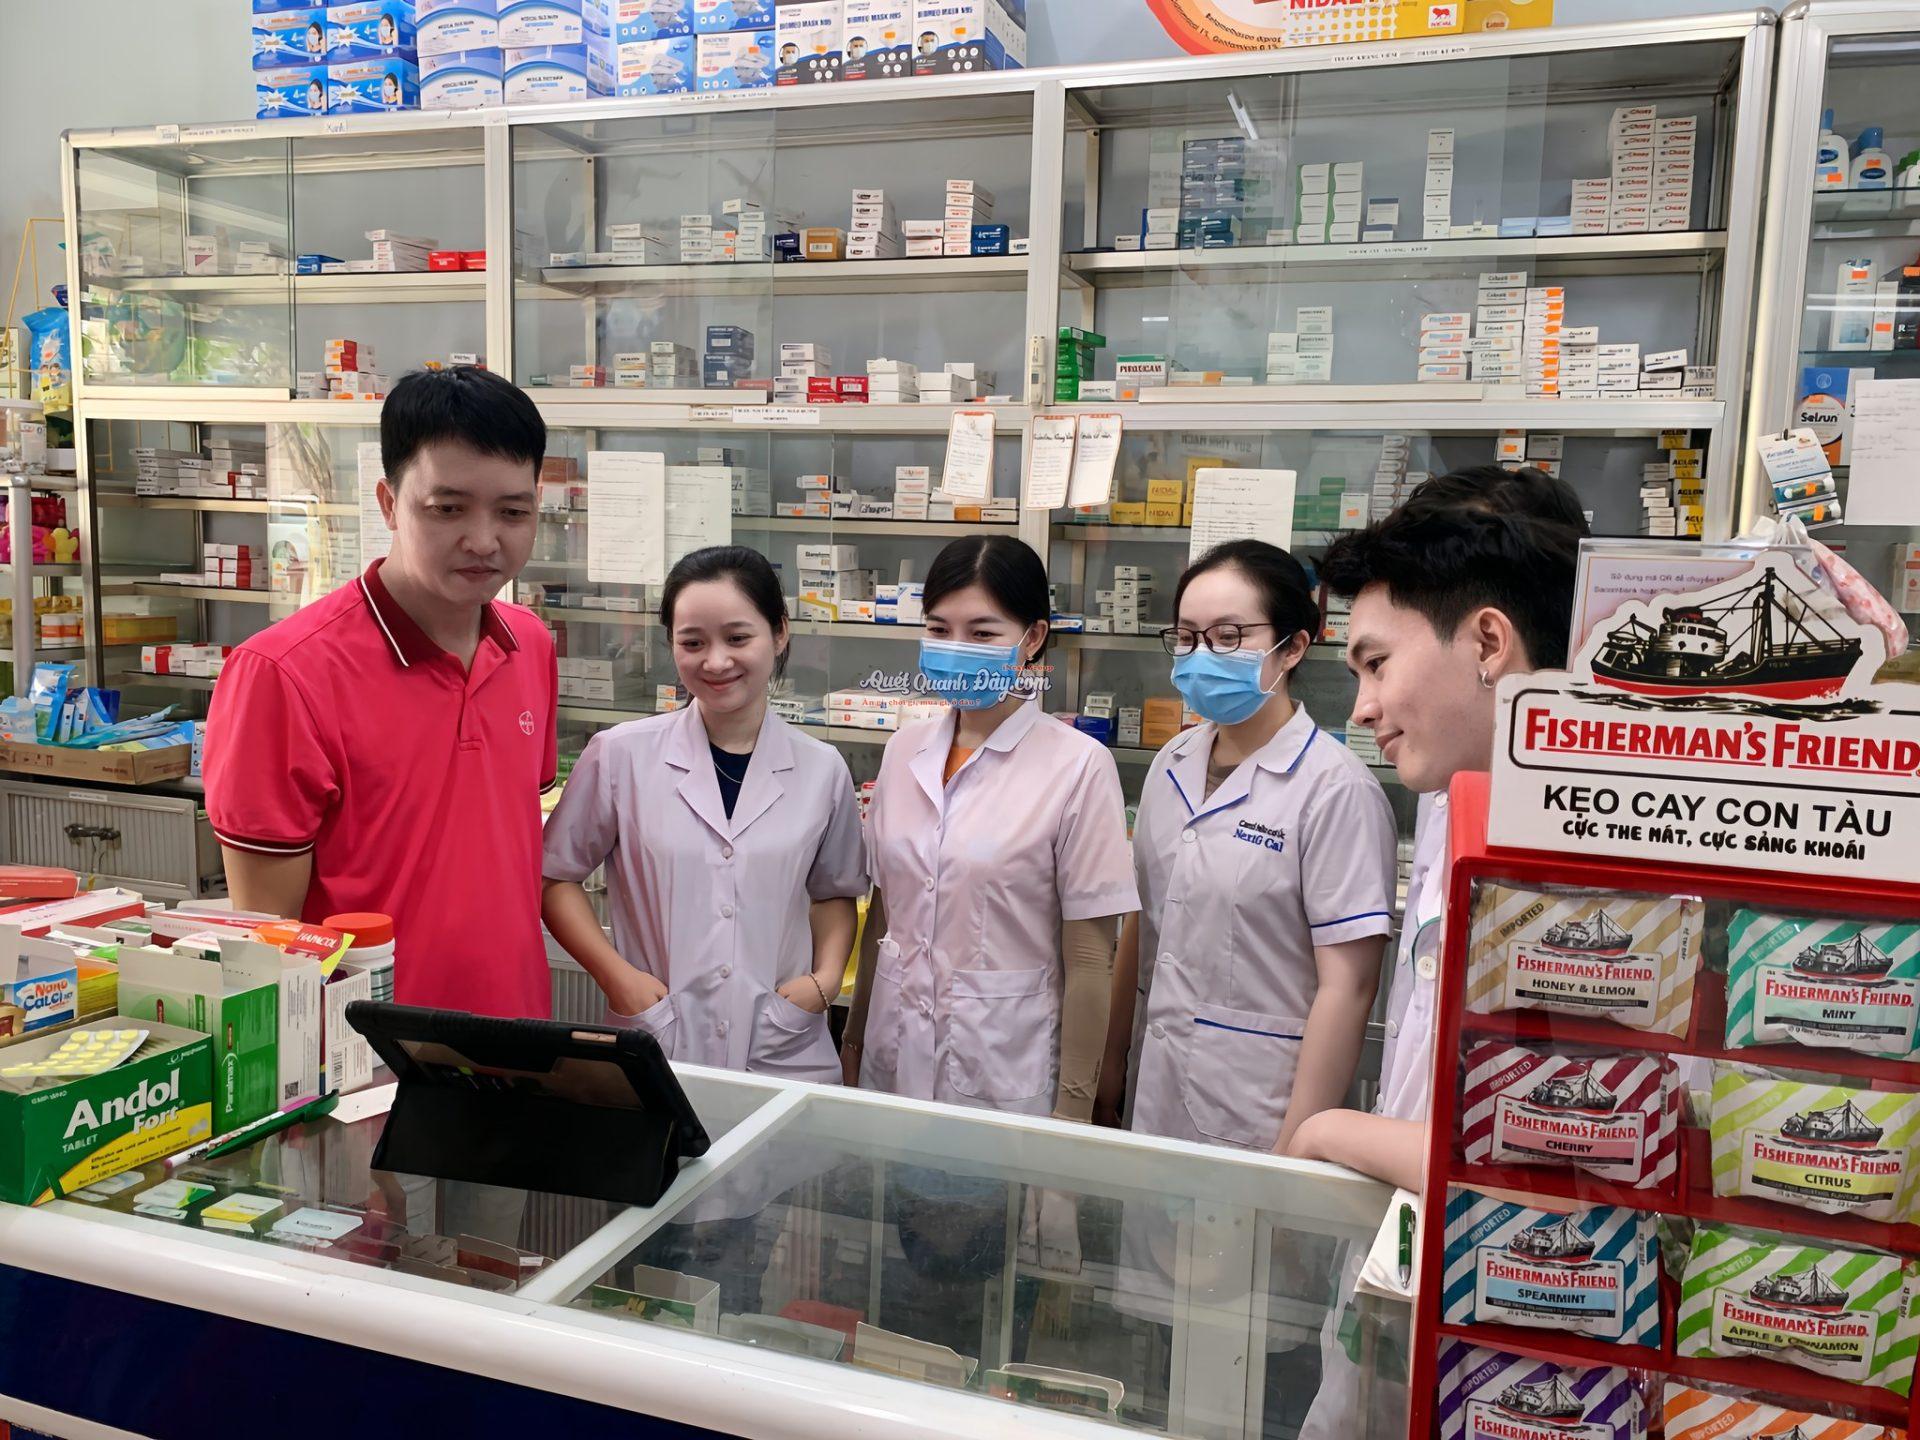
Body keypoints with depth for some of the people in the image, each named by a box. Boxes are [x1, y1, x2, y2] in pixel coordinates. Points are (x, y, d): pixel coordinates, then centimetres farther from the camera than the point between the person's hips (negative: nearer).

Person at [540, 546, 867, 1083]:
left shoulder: (821, 770, 1)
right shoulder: (621, 755, -5)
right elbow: (555, 876, 5)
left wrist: (825, 978, -2)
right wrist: (616, 974, -7)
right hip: (652, 1053, -1)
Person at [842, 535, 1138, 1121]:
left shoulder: (1077, 765, -13)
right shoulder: (905, 749, 3)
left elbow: (1088, 960, -11)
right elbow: (882, 914, 11)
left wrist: (1072, 1109, -9)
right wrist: (855, 1035, 13)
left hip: (1007, 1072, -4)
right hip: (894, 1061, 5)